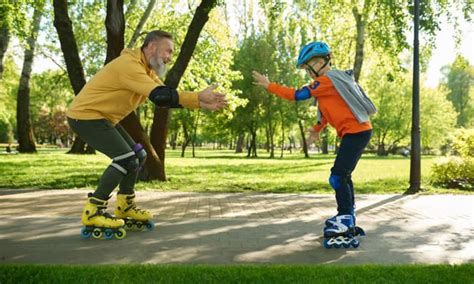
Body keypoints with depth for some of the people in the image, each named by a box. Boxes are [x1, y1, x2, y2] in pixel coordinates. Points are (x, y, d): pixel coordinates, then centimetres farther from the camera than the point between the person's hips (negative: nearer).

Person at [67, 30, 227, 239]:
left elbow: (167, 97, 1)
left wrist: (200, 102, -11)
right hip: (85, 116, -10)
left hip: (102, 118, 10)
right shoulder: (129, 64, -25)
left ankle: (125, 206, 20)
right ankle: (93, 212, -9)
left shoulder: (147, 69, 9)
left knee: (138, 156, 10)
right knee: (126, 158, -19)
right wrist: (199, 97, -30)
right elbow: (160, 97, -34)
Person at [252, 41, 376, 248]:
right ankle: (347, 216, 26)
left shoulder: (326, 80, -15)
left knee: (337, 177, -12)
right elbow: (332, 109, 21)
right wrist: (317, 129, 13)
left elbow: (297, 95, -16)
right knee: (343, 176, 16)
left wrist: (268, 85, -10)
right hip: (357, 131, 10)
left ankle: (346, 221, -5)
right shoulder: (332, 79, 16)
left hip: (356, 132, -10)